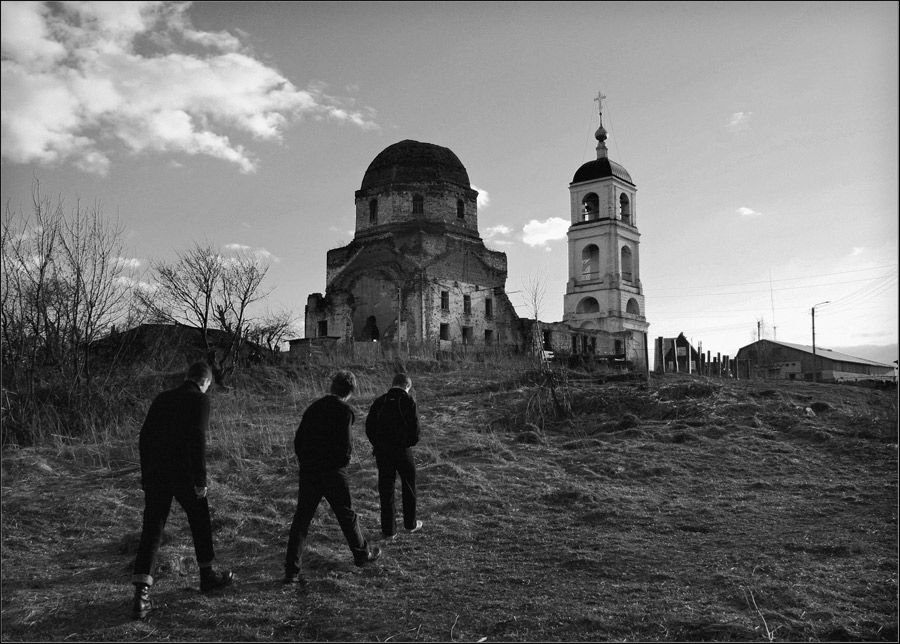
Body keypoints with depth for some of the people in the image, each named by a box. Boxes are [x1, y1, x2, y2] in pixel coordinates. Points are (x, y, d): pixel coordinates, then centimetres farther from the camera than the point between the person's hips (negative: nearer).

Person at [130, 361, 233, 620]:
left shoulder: (162, 398, 12)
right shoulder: (200, 400, -6)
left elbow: (144, 437, 12)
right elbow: (197, 440, -16)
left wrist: (146, 474, 19)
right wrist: (201, 480, -13)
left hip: (155, 475, 5)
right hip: (184, 475, -5)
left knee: (151, 531, 4)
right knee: (200, 523, 16)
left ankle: (141, 596, -3)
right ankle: (207, 575, 32)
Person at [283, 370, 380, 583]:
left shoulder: (314, 407, 7)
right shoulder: (344, 411, -13)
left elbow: (298, 439, 10)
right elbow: (344, 446, -19)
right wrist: (347, 452, 2)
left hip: (308, 470, 5)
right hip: (333, 470, -5)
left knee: (302, 518, 7)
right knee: (347, 514, 13)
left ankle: (291, 571, 5)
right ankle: (362, 553, 33)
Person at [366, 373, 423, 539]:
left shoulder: (379, 401, 3)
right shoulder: (409, 401, -7)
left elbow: (369, 427, 3)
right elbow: (415, 429, -11)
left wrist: (377, 444, 14)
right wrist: (409, 443, 8)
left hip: (382, 451, 3)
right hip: (402, 450, -2)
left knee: (386, 490, 9)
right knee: (408, 488, 17)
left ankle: (389, 530, 13)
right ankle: (410, 524, 29)